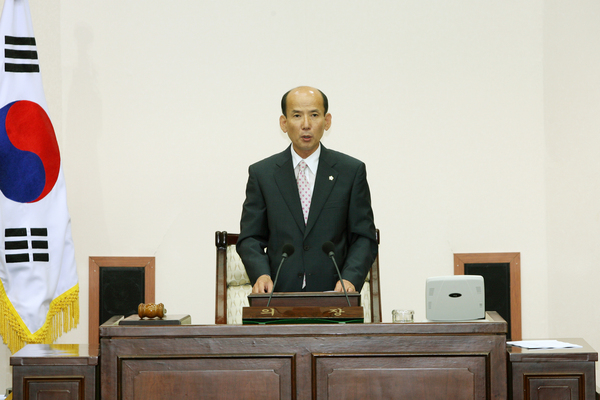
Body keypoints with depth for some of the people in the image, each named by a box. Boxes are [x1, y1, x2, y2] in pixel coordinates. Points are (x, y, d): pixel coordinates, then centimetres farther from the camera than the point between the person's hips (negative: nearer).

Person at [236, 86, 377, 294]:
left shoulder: (352, 171, 8)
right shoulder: (262, 173, 10)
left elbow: (364, 237, 8)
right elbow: (249, 238, 10)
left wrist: (350, 278, -10)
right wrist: (261, 274, -10)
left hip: (333, 295, 0)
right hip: (279, 295, 0)